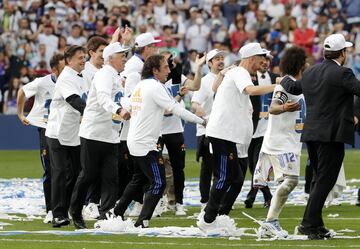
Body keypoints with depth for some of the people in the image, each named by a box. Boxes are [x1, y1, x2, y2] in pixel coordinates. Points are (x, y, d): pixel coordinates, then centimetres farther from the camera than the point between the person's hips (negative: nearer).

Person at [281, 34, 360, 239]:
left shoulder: (310, 72, 11)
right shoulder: (342, 74, -12)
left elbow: (293, 87, 29)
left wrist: (285, 79, 52)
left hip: (312, 134, 8)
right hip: (332, 135, -8)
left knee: (320, 180, 17)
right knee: (324, 182, -5)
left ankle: (315, 224, 19)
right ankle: (310, 224, -8)